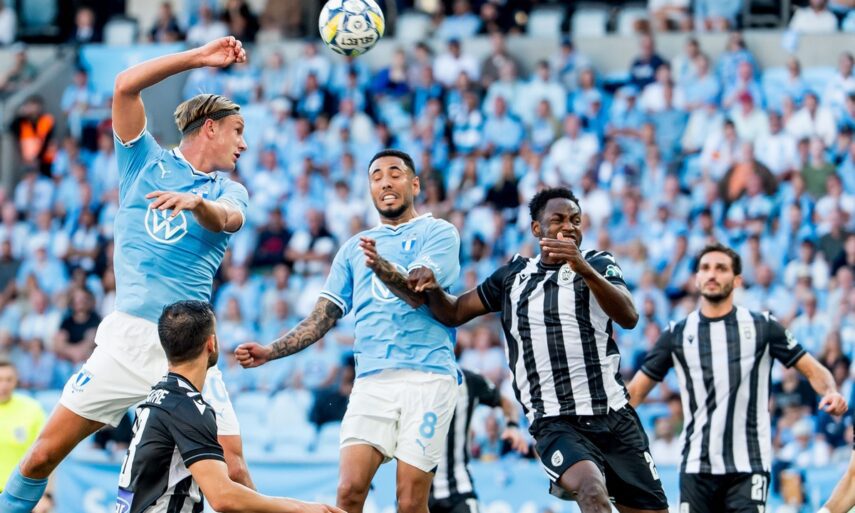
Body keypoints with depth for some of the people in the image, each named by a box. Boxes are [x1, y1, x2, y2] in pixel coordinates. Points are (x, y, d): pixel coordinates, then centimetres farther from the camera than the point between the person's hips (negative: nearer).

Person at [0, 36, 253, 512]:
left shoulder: (229, 191, 12)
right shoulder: (147, 161, 12)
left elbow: (227, 219, -13)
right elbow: (126, 85, -2)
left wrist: (196, 202, -34)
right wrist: (199, 57, -5)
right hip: (127, 335, 0)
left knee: (232, 474, -11)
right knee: (44, 455, -4)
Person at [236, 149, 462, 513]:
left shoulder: (438, 233, 6)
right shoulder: (354, 248, 22)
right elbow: (324, 316, 20)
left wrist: (384, 268, -33)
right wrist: (269, 352, 7)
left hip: (426, 376, -4)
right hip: (372, 380, 4)